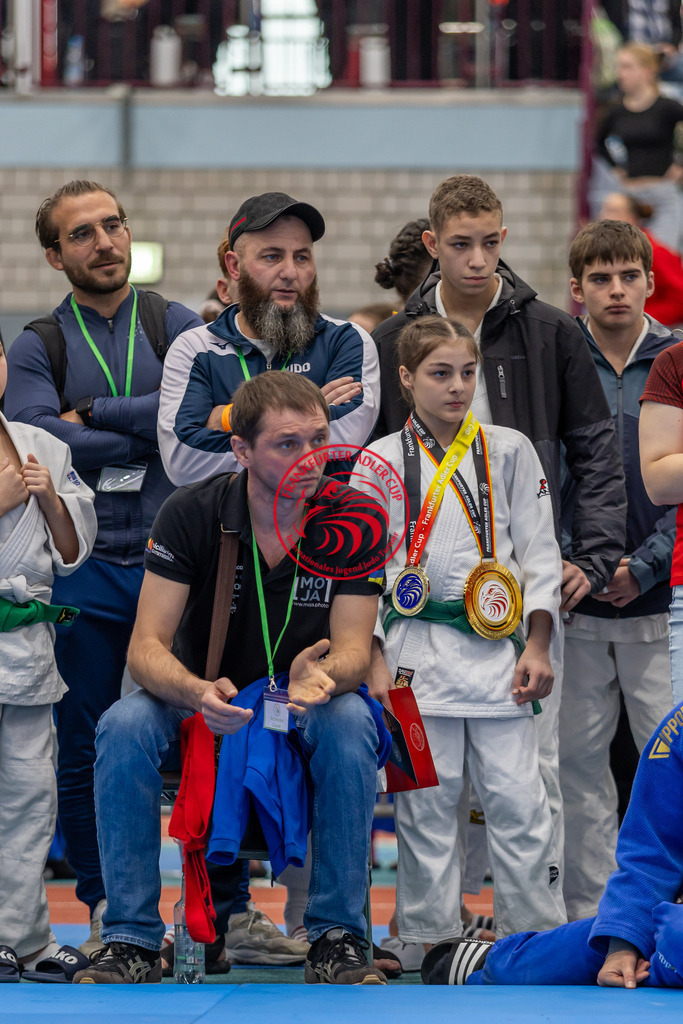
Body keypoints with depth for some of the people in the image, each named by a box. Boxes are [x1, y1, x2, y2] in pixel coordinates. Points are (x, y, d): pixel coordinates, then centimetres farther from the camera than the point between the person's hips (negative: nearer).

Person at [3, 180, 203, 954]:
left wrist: (93, 414, -9)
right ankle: (105, 911, 13)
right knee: (85, 749, 4)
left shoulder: (178, 328, 7)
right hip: (83, 571, 1)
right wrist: (147, 442, -9)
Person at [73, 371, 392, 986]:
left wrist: (323, 676, -42)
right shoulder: (191, 514, -14)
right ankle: (132, 941, -23)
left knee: (351, 721, -35)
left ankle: (338, 939, -25)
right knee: (124, 725, -31)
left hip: (305, 704, 0)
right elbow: (148, 647, -18)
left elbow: (353, 648, -16)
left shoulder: (357, 520, -13)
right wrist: (199, 694, -41)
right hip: (200, 698, 0)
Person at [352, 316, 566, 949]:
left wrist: (537, 648, 3)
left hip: (497, 650, 1)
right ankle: (429, 939, 10)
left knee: (519, 802, -2)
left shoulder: (508, 452, 7)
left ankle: (539, 939, 5)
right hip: (417, 652, -1)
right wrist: (373, 662, -2)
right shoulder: (380, 463, 3)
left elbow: (538, 552, 9)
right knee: (426, 803, 1)